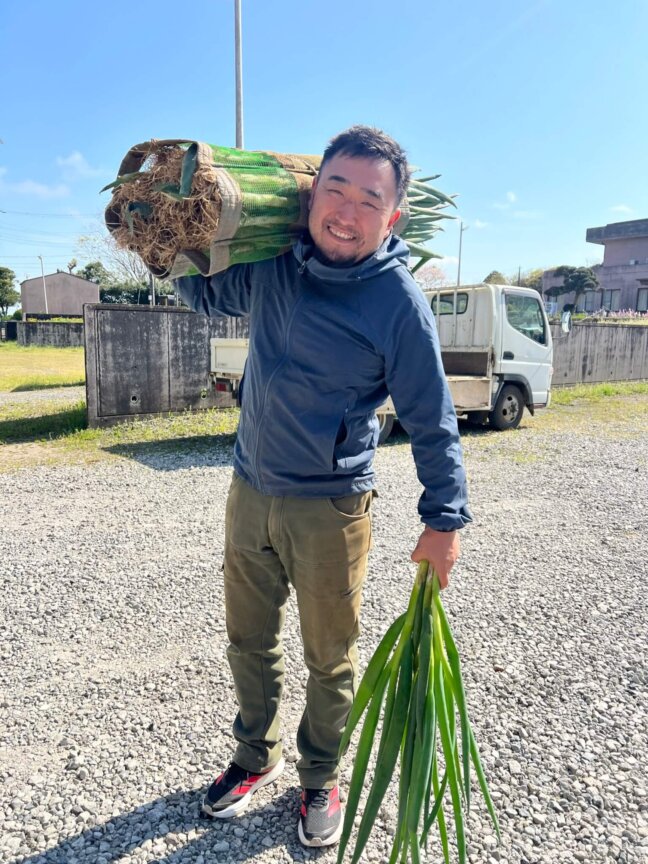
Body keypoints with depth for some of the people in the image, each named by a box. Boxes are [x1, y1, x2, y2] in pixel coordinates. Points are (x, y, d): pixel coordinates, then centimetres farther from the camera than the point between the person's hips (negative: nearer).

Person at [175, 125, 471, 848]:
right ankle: (256, 756, 46)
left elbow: (431, 422, -10)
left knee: (329, 658, 13)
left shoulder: (398, 301, -15)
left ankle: (320, 781, 40)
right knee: (248, 639, 20)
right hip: (249, 490, 5)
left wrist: (445, 519, -10)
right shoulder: (270, 262, -1)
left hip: (329, 509, -5)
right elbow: (205, 293, 20)